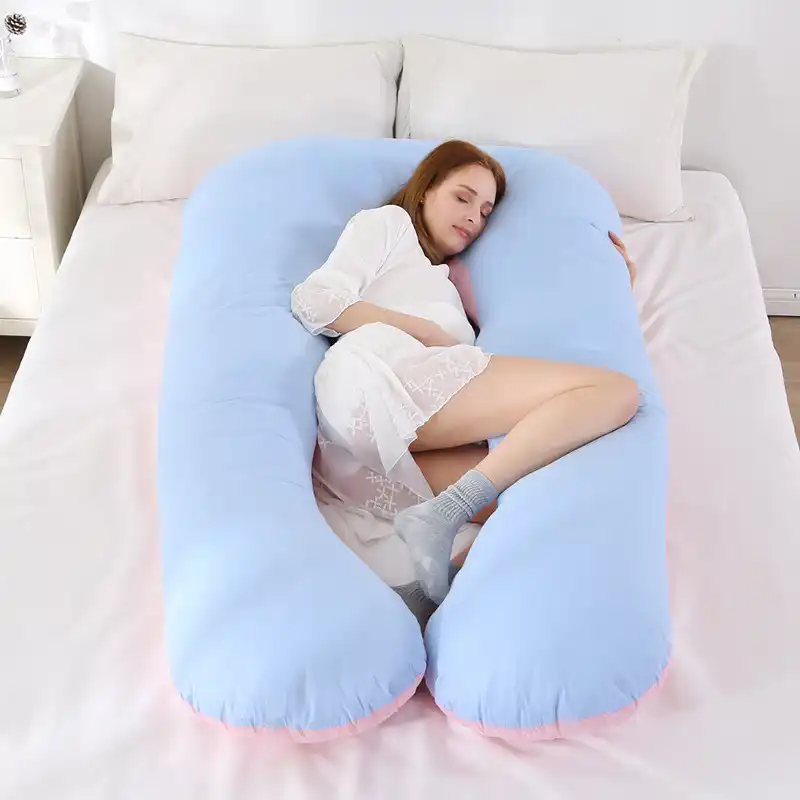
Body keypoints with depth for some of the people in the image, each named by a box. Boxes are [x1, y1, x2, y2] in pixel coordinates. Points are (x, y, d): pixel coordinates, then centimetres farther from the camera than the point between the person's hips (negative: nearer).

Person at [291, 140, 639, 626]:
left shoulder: (451, 282, 45)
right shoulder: (388, 222, 24)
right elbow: (314, 300, 7)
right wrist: (426, 330, 0)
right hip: (377, 370, -7)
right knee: (615, 391, -19)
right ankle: (442, 518, -33)